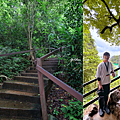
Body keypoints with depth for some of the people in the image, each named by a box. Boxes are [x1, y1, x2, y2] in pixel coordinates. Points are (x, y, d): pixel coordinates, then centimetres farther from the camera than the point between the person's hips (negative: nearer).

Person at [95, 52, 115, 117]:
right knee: (101, 96, 7)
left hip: (108, 82, 5)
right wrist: (99, 84, -15)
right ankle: (101, 109, 28)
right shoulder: (100, 65, -19)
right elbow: (98, 76, -14)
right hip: (102, 83, -5)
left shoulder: (110, 63, -4)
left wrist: (113, 72, -6)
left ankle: (105, 107, 41)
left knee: (106, 95, 20)